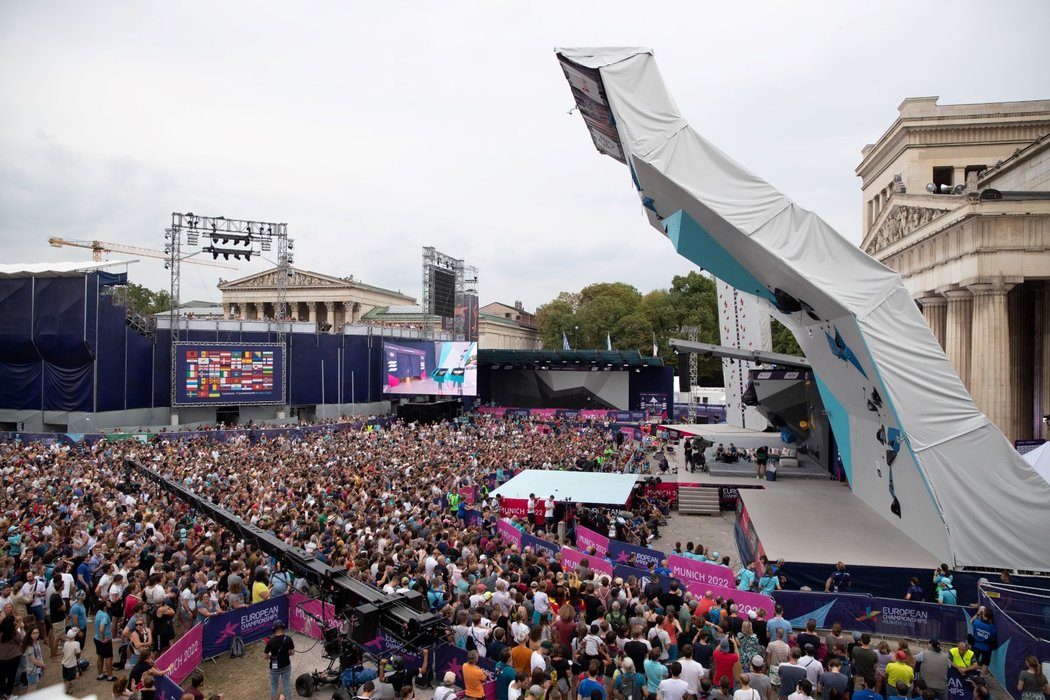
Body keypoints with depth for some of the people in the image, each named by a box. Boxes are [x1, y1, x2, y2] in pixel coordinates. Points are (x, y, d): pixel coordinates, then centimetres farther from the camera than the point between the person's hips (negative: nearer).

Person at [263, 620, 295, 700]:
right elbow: (292, 653, -8)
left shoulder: (270, 641, -21)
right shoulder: (288, 639, -17)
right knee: (287, 684, 17)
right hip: (286, 666, 1)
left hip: (274, 667, -1)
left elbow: (266, 656, -11)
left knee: (273, 686, 19)